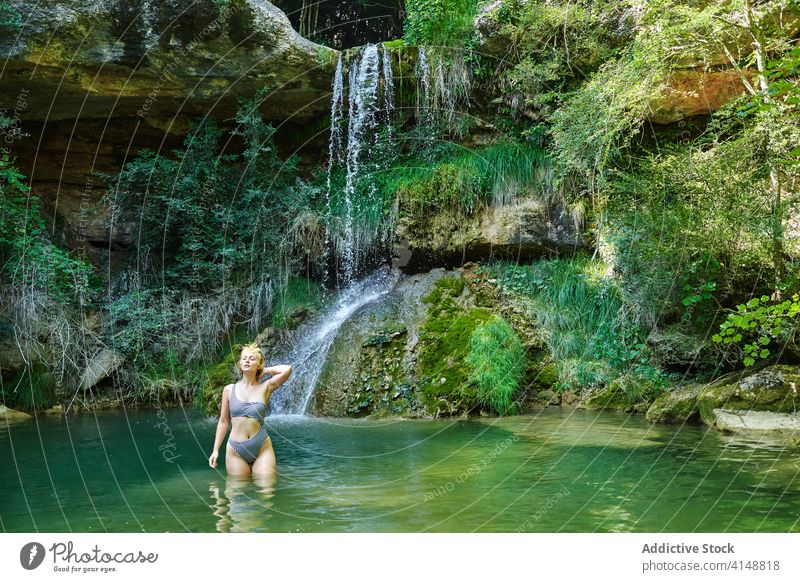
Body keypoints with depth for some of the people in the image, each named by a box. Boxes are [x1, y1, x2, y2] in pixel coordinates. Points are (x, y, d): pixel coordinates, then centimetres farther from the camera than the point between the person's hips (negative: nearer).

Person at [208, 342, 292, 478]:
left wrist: (265, 371, 4)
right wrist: (215, 450, 8)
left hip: (262, 448, -1)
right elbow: (223, 421, 12)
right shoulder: (229, 389, 6)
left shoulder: (265, 387, 2)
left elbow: (287, 369, -12)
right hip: (235, 451, 1)